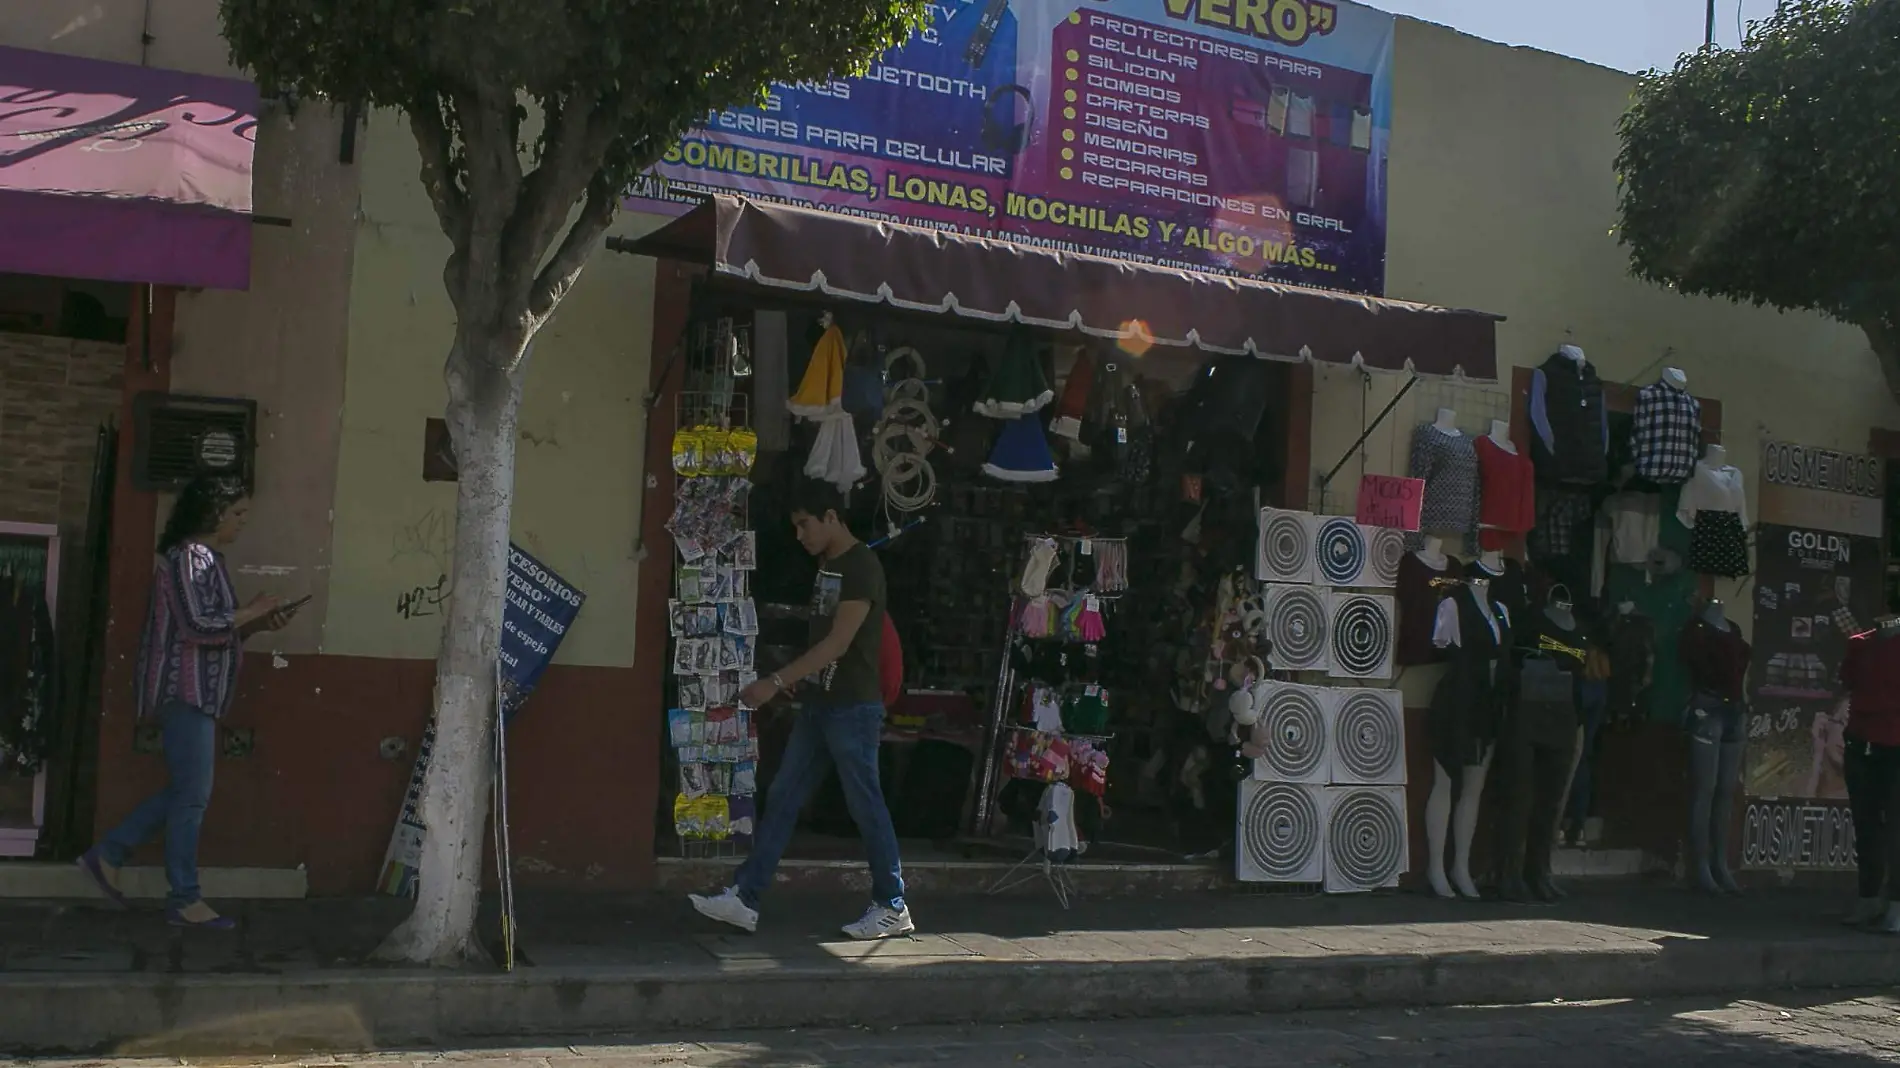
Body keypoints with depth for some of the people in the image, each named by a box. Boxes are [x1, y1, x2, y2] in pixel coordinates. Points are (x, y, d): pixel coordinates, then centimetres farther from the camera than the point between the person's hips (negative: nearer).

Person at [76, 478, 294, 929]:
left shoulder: (207, 558, 17)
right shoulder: (189, 556, -14)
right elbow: (196, 627, -22)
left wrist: (256, 624, 6)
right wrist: (250, 612, -11)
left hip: (197, 693, 10)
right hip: (186, 692, -10)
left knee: (184, 791, 14)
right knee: (192, 795, -5)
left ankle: (107, 854, 22)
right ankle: (184, 900, 1)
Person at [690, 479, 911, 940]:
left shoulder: (862, 567, -15)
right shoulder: (827, 565, 12)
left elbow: (838, 644, -22)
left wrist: (776, 682, -24)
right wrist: (795, 681, 9)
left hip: (853, 708, -9)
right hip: (818, 704, 9)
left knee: (866, 807, -1)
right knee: (781, 800, 6)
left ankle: (892, 908, 11)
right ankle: (744, 899, 8)